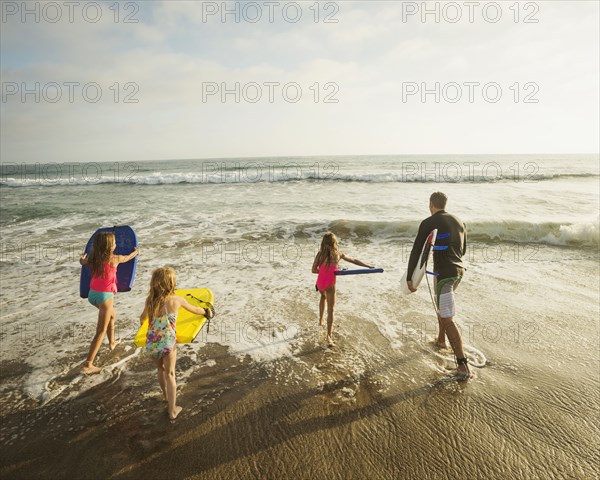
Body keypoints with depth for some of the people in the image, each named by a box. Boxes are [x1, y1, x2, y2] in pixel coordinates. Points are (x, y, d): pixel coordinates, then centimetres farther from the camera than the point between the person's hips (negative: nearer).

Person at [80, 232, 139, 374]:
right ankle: (88, 365, -5)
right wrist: (136, 252, 33)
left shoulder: (93, 258, 2)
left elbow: (82, 261, 25)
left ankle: (112, 342, 50)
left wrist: (83, 257, 50)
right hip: (105, 296, -7)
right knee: (100, 332, -2)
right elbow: (126, 258, 11)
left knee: (112, 315, 33)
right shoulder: (114, 259, -11)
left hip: (92, 294, 7)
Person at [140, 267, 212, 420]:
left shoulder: (150, 300, 1)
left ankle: (166, 395, 51)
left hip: (151, 345, 3)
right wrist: (207, 312, 30)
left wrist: (142, 320, 45)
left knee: (160, 369, 29)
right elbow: (195, 310, 10)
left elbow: (142, 318, 21)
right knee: (170, 374, 15)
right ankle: (172, 410, 19)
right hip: (168, 345, -3)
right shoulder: (177, 300, -8)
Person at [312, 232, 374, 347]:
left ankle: (321, 319, 41)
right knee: (330, 310, 2)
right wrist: (369, 266, 16)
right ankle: (329, 336, -3)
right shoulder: (338, 254, -4)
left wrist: (324, 271, 6)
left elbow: (314, 270, -7)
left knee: (323, 296, 35)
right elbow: (354, 261, 6)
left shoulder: (320, 254, -5)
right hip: (330, 284, -2)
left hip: (320, 283, 2)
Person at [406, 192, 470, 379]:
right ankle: (441, 340, 44)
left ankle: (463, 365, -8)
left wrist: (409, 278, -6)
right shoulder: (459, 222, 11)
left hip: (443, 273, -8)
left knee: (447, 318, -6)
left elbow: (416, 251, -11)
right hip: (458, 271, 8)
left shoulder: (428, 223, -9)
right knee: (441, 305, 29)